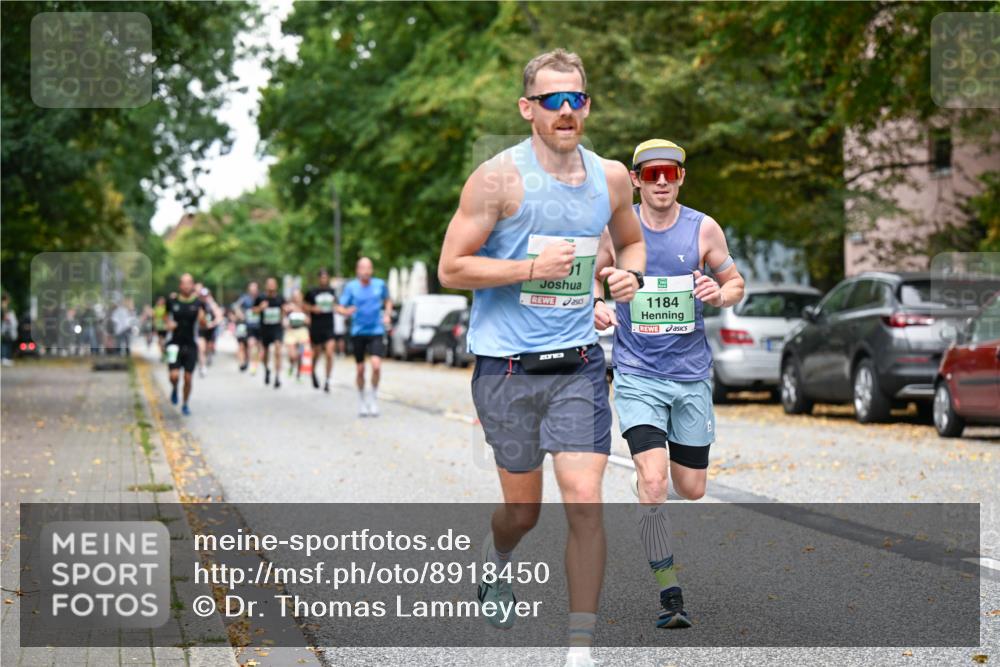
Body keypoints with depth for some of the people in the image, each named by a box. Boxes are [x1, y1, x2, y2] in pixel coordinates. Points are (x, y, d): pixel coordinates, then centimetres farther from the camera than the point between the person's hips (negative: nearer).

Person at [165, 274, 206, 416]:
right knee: (174, 375, -14)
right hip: (175, 343, 0)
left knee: (188, 378, 3)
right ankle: (174, 389, 22)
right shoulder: (172, 301, 0)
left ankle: (185, 405, 24)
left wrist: (202, 318, -29)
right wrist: (169, 324, -2)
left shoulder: (198, 303, -3)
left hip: (191, 344, 0)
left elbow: (203, 324, -8)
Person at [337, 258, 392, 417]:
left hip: (376, 331, 0)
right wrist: (346, 311, -28)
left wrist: (387, 315, 2)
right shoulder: (351, 287, -2)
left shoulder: (380, 284, 2)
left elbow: (388, 301, 20)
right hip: (358, 332, 0)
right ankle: (362, 400, 26)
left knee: (376, 365, -18)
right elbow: (340, 307, -5)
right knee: (360, 369, 5)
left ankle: (373, 395, 5)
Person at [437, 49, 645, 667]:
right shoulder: (499, 178, -9)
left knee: (585, 501, -10)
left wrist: (631, 274, 2)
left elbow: (631, 239, 24)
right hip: (507, 364, -2)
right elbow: (451, 269, -9)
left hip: (578, 361, 3)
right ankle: (497, 557, 48)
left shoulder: (611, 177, 5)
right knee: (524, 509, 10)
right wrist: (533, 267, -19)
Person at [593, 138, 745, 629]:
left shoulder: (703, 229, -1)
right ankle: (668, 590, -11)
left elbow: (736, 283, 10)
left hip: (691, 373, 2)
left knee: (691, 489, 9)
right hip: (637, 374, -2)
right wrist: (594, 306, -12)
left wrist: (719, 295, -13)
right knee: (653, 481, -19)